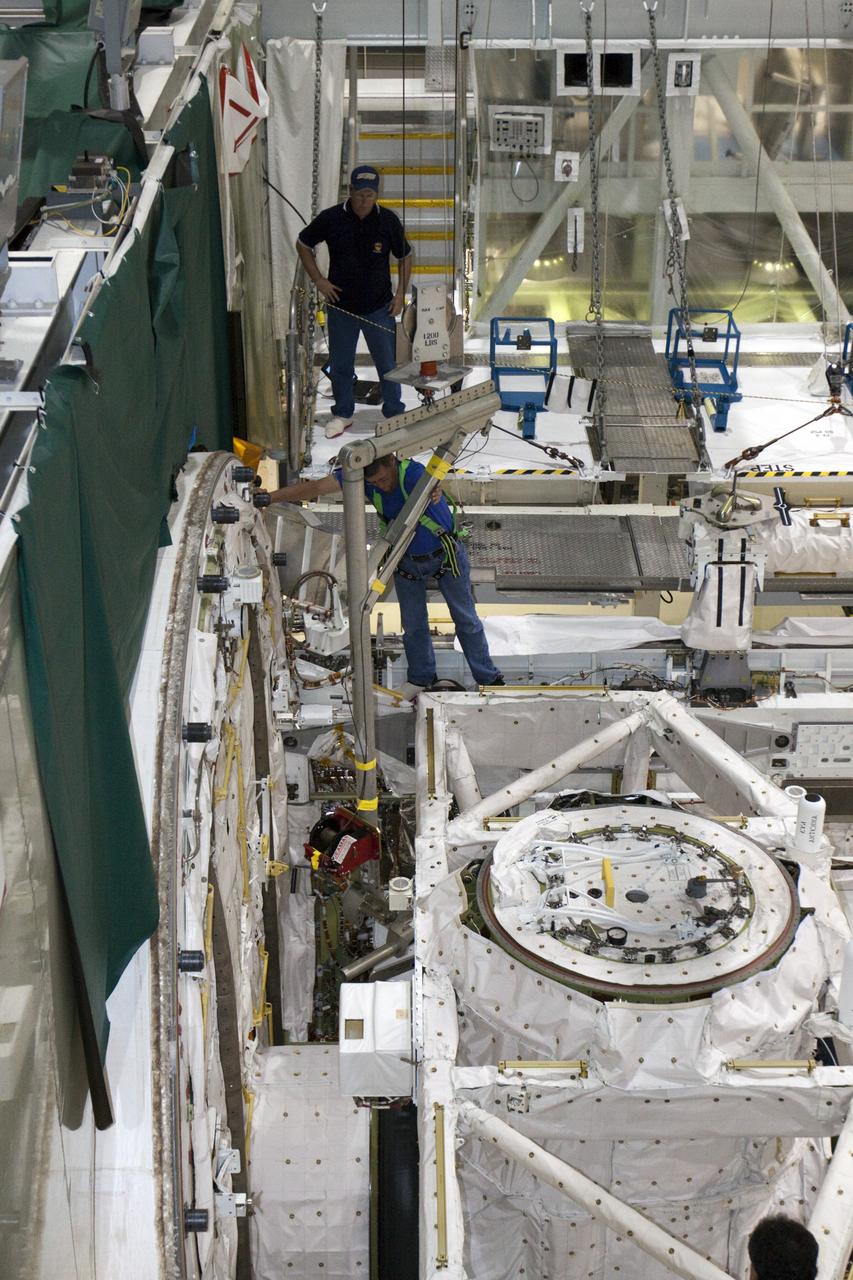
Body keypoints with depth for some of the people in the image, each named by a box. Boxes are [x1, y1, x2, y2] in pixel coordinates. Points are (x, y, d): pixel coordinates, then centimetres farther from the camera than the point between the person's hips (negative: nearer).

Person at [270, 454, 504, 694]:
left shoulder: (412, 472, -34)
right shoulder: (361, 476, -19)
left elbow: (429, 484, -58)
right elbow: (316, 487, -19)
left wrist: (435, 492, -82)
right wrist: (268, 498, -21)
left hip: (446, 555, -4)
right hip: (407, 562, 4)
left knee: (466, 620, 9)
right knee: (413, 624, 14)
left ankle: (488, 677, 25)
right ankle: (421, 677, 35)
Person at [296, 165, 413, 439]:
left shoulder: (388, 220, -7)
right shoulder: (331, 218, -8)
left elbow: (405, 256, 7)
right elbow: (303, 244, 6)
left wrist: (401, 293, -1)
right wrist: (318, 280, -2)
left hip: (379, 307, 0)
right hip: (341, 306, 1)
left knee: (388, 364, 5)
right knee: (340, 365, 10)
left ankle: (394, 414, 21)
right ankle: (343, 413, 28)